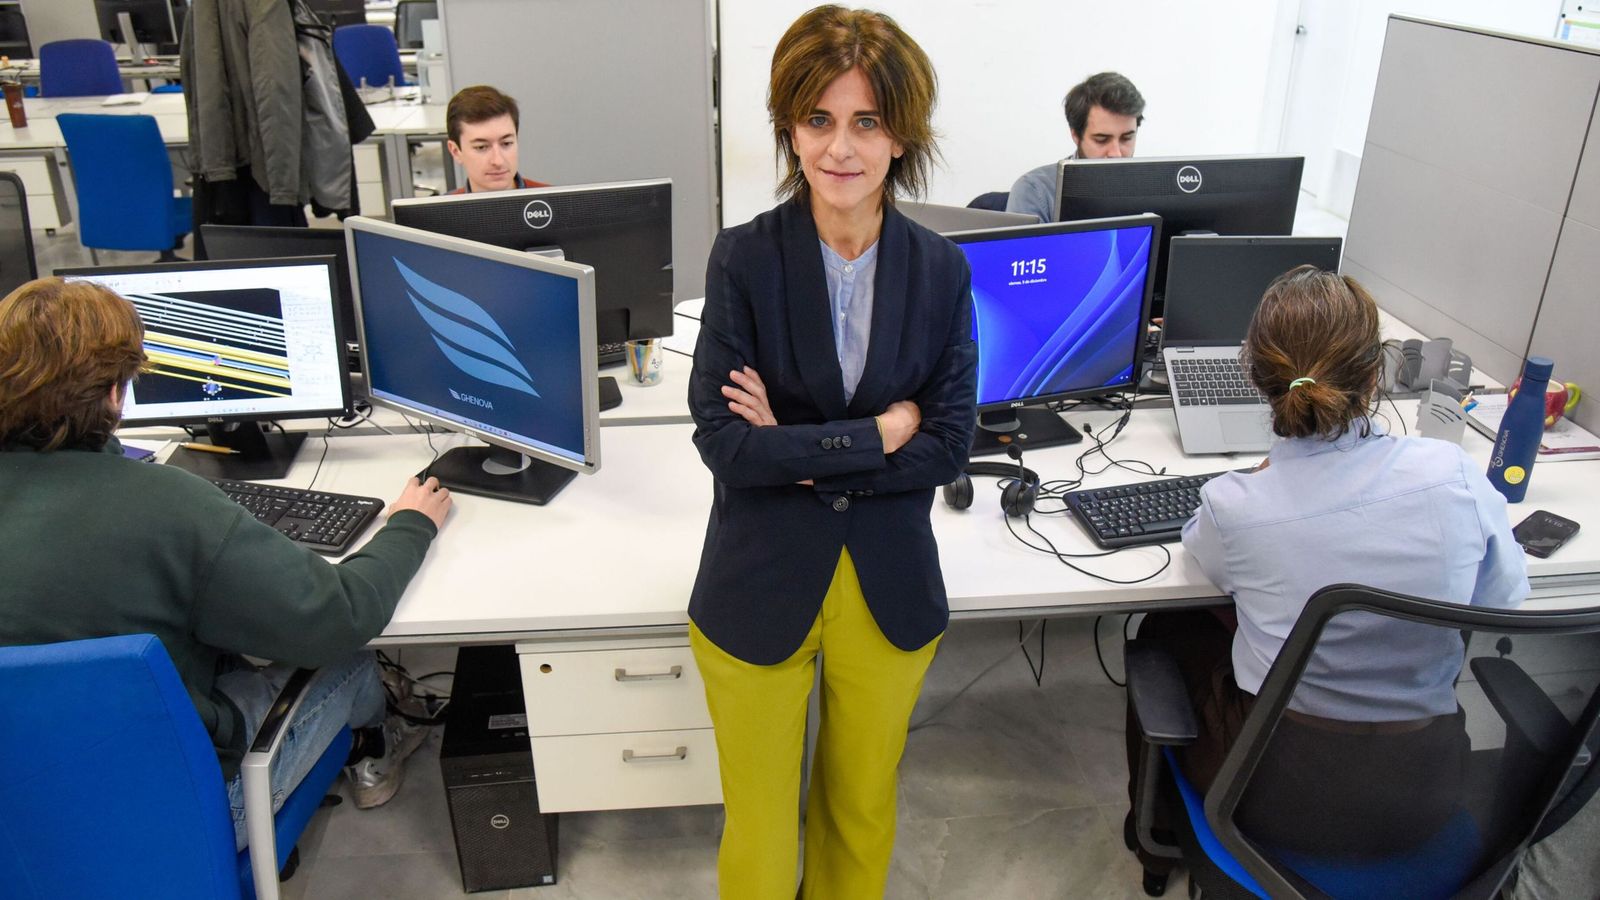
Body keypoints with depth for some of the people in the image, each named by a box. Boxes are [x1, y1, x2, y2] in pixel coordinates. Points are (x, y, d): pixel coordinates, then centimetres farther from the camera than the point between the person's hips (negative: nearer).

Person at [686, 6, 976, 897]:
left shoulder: (941, 269, -5)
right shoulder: (744, 257, -11)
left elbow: (948, 446, -7)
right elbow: (723, 440, -17)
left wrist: (799, 451, -16)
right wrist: (877, 435, -15)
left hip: (892, 589, 2)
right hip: (760, 589, -2)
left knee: (863, 809, 22)